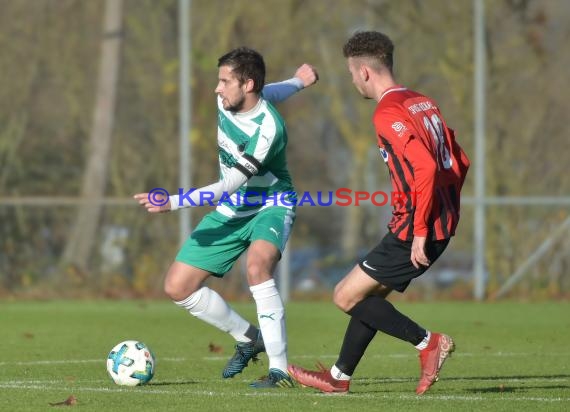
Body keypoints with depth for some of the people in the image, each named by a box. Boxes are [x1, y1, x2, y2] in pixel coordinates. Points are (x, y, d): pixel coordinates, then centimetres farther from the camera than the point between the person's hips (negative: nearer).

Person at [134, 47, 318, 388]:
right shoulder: (228, 101, -6)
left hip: (270, 207, -8)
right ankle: (249, 339, 21)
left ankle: (280, 370, -33)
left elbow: (229, 186, -31)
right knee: (177, 286, 0)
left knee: (257, 267, -38)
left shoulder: (267, 129, -29)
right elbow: (267, 94, 18)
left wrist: (174, 202, -37)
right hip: (231, 211, 8)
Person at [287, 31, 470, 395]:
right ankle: (340, 377, 29)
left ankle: (427, 341, -2)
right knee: (371, 294, 20)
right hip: (443, 225, 9)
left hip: (416, 230, -9)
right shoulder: (424, 103, 12)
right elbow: (459, 162, 16)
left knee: (347, 297, -1)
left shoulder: (388, 113, -16)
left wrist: (420, 231, -22)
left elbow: (425, 167, -27)